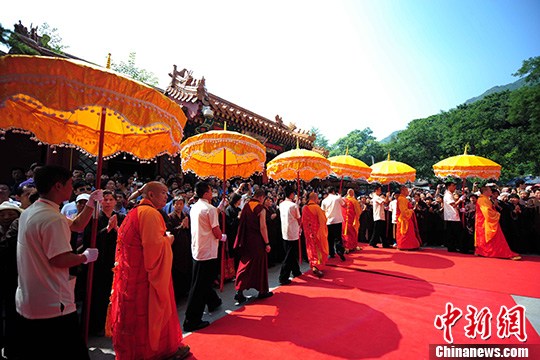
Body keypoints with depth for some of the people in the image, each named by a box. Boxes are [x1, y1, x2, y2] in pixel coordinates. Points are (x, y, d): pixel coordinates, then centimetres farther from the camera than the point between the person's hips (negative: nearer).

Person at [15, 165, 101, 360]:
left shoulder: (29, 213, 10)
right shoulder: (52, 218, -22)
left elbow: (76, 226, 15)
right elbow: (60, 260, -26)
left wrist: (91, 203, 9)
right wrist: (85, 257, -9)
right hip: (53, 308, -10)